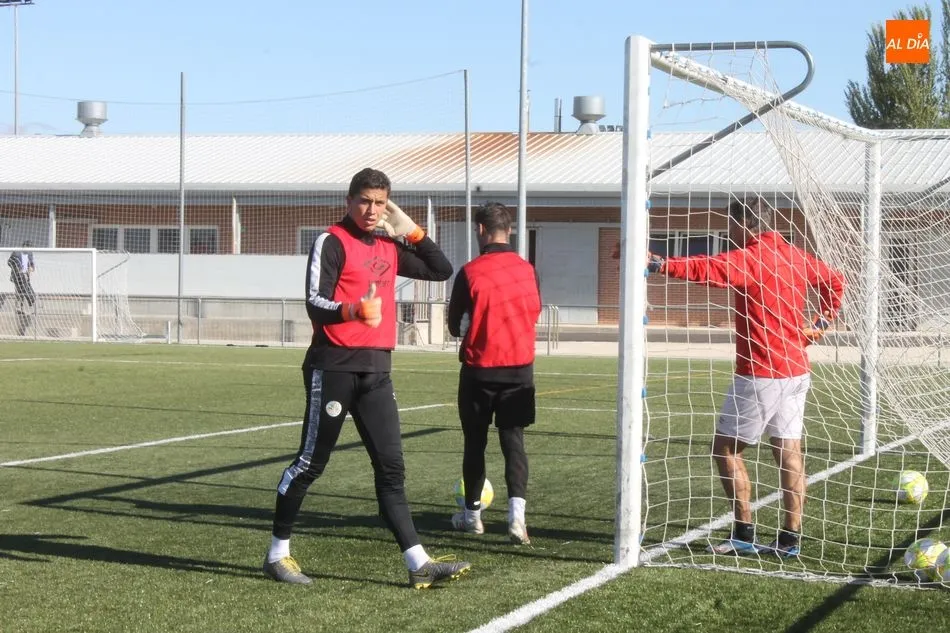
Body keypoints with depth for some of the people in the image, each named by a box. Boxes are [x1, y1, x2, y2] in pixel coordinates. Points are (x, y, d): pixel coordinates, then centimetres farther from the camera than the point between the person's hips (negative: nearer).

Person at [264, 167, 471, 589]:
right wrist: (353, 310, -35)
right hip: (334, 366, -7)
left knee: (391, 467, 3)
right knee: (311, 462, 0)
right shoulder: (332, 242, -5)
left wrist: (412, 231, 13)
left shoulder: (389, 249, 17)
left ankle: (418, 564, 1)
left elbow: (441, 270, 25)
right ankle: (278, 553, 14)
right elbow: (315, 303, -15)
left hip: (376, 369, 7)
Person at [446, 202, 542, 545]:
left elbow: (455, 325, -3)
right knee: (514, 441, 3)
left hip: (479, 370, -2)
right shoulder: (528, 271, -1)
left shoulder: (470, 272, -11)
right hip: (520, 368, 2)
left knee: (475, 442, 12)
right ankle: (516, 514, -13)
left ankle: (472, 514, 22)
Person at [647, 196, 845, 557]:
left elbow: (705, 269, -29)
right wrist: (822, 323, 22)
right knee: (788, 451, 8)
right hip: (796, 370, 8)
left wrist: (657, 265, -36)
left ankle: (744, 534, 0)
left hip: (759, 374, -8)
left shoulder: (749, 259, -14)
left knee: (726, 447, 1)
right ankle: (790, 538, 9)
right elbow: (835, 281, 26)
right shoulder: (799, 258, 11)